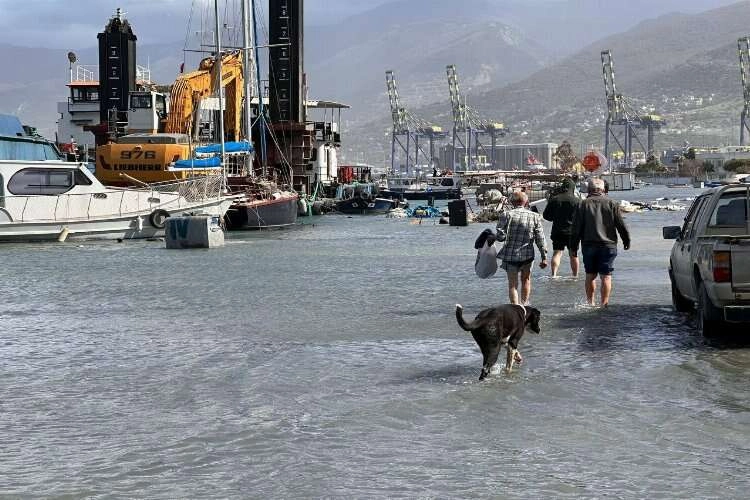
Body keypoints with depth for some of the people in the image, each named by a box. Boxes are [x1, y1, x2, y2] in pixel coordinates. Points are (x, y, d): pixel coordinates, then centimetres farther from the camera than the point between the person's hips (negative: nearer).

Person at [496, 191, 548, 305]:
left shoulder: (506, 215, -8)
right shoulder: (534, 216, -1)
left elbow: (500, 236, -13)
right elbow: (540, 239, -1)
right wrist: (544, 257, 3)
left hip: (510, 255, -2)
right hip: (527, 255, 2)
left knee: (512, 283, 7)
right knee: (526, 279, 24)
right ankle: (524, 304, 27)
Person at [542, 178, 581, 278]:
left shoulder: (554, 199, 0)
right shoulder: (577, 200, -6)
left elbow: (546, 215, 3)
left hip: (557, 232, 1)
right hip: (572, 232, -1)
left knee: (557, 253, 0)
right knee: (573, 255, 11)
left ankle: (554, 274, -17)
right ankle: (575, 276, 18)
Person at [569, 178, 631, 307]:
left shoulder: (583, 204, 1)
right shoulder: (611, 203, 1)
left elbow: (576, 227, 0)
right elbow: (621, 224, 1)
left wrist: (574, 245, 6)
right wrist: (626, 240, 12)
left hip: (588, 245, 1)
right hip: (608, 245, -1)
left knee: (590, 275, 12)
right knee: (606, 276, -1)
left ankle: (590, 303, 13)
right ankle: (604, 304, -7)